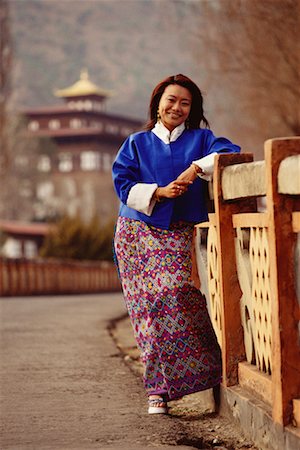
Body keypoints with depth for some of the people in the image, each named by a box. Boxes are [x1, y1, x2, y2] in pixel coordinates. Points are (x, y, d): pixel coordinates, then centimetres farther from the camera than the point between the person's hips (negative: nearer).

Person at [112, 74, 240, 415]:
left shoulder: (200, 138, 13)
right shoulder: (137, 143, 14)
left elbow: (228, 153, -6)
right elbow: (123, 183, 3)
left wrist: (196, 168, -19)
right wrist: (159, 192, -11)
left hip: (181, 235, 0)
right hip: (140, 233, 1)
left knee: (176, 297, -18)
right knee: (150, 307, -7)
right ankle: (158, 390, -4)